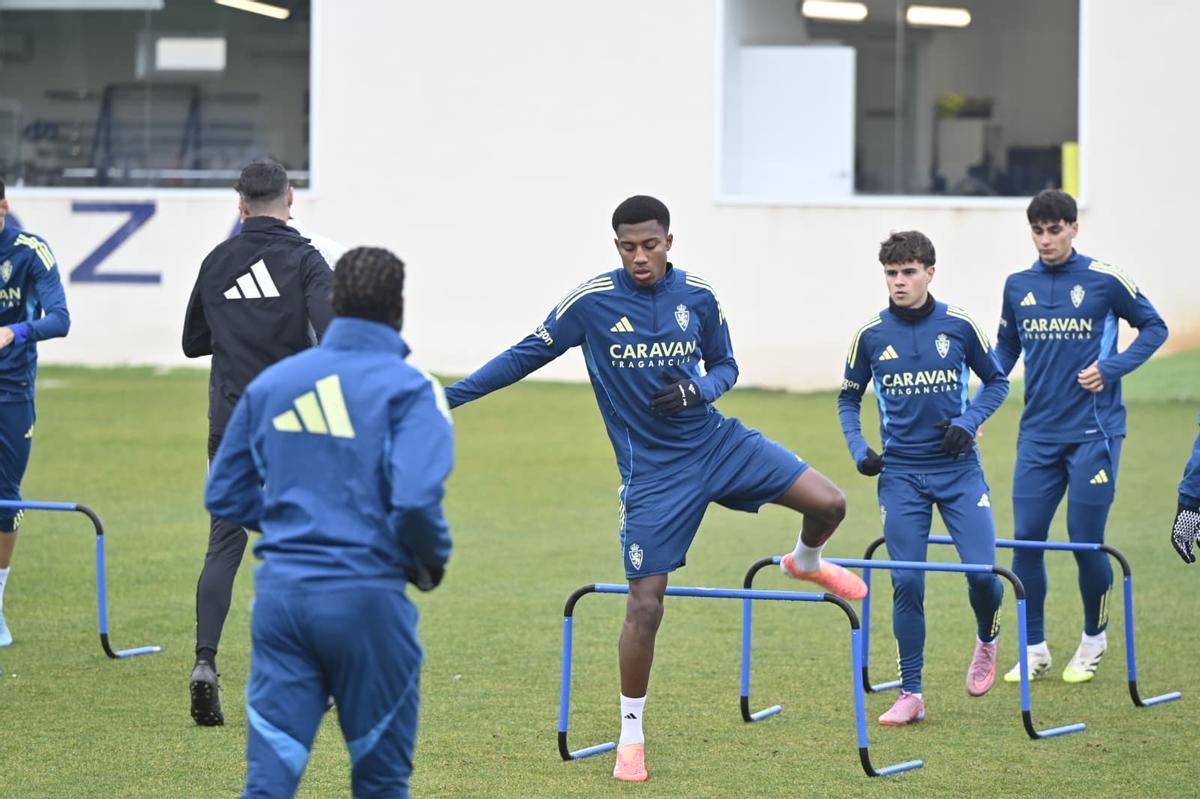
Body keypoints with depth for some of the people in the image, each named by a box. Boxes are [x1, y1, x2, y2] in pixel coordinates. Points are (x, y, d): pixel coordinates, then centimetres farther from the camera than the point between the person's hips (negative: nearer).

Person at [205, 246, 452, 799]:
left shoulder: (271, 383, 9)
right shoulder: (408, 389, -7)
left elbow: (225, 496, 14)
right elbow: (416, 500, -19)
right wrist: (432, 561, 1)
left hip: (280, 594, 4)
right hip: (366, 597, -4)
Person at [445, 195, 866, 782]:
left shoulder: (698, 296, -2)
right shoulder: (591, 300, -11)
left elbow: (725, 366, 11)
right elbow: (526, 356, -2)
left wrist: (697, 390, -13)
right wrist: (451, 395, -6)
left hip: (716, 440, 3)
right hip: (652, 472, -3)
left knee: (828, 503, -9)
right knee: (645, 603, -7)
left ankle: (806, 562, 30)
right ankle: (631, 734, 11)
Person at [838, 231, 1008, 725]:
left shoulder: (959, 325, -2)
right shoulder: (870, 334, 0)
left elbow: (996, 382, 10)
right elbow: (849, 398, 13)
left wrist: (969, 421, -8)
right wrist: (857, 448, -2)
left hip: (958, 468, -1)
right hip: (901, 475, 1)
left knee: (982, 570, -10)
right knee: (906, 581, -4)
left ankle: (987, 639, 25)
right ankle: (910, 694, 5)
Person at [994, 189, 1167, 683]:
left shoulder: (1104, 280, -6)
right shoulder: (1018, 286, 6)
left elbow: (1153, 327, 4)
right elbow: (1005, 350, 18)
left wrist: (1111, 369, -10)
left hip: (1093, 433, -4)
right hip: (1038, 434, 4)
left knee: (1085, 541, -2)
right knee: (1026, 540, -1)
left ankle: (1094, 638, 21)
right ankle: (1035, 649, 11)